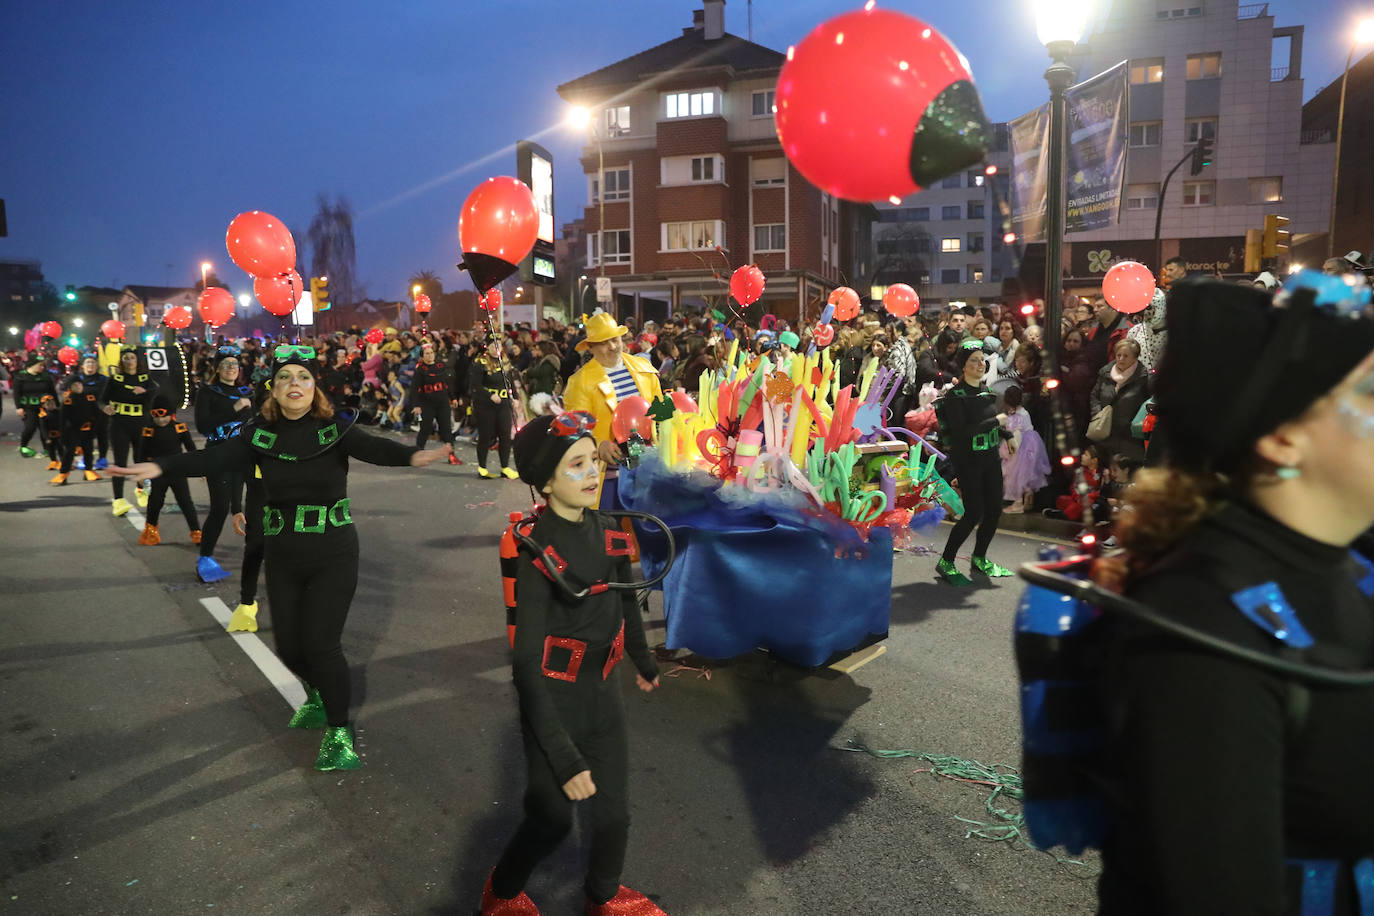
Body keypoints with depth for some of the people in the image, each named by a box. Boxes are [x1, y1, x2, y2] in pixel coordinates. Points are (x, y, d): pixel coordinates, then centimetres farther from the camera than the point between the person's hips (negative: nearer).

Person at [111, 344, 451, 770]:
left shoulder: (336, 428, -10)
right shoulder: (260, 433, -2)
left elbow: (374, 448, -28)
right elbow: (214, 458, -13)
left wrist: (412, 456, -49)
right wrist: (159, 467, -30)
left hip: (333, 555, -3)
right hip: (283, 556, 4)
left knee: (320, 644, -6)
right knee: (290, 647, 11)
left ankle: (339, 731, 16)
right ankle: (319, 695, 44)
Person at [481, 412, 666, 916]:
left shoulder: (608, 533, -5)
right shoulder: (534, 553, -24)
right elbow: (527, 663, -24)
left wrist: (644, 662, 30)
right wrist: (563, 757, -25)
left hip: (603, 695, 5)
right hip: (553, 704, -5)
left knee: (614, 813, 13)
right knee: (552, 820, 10)